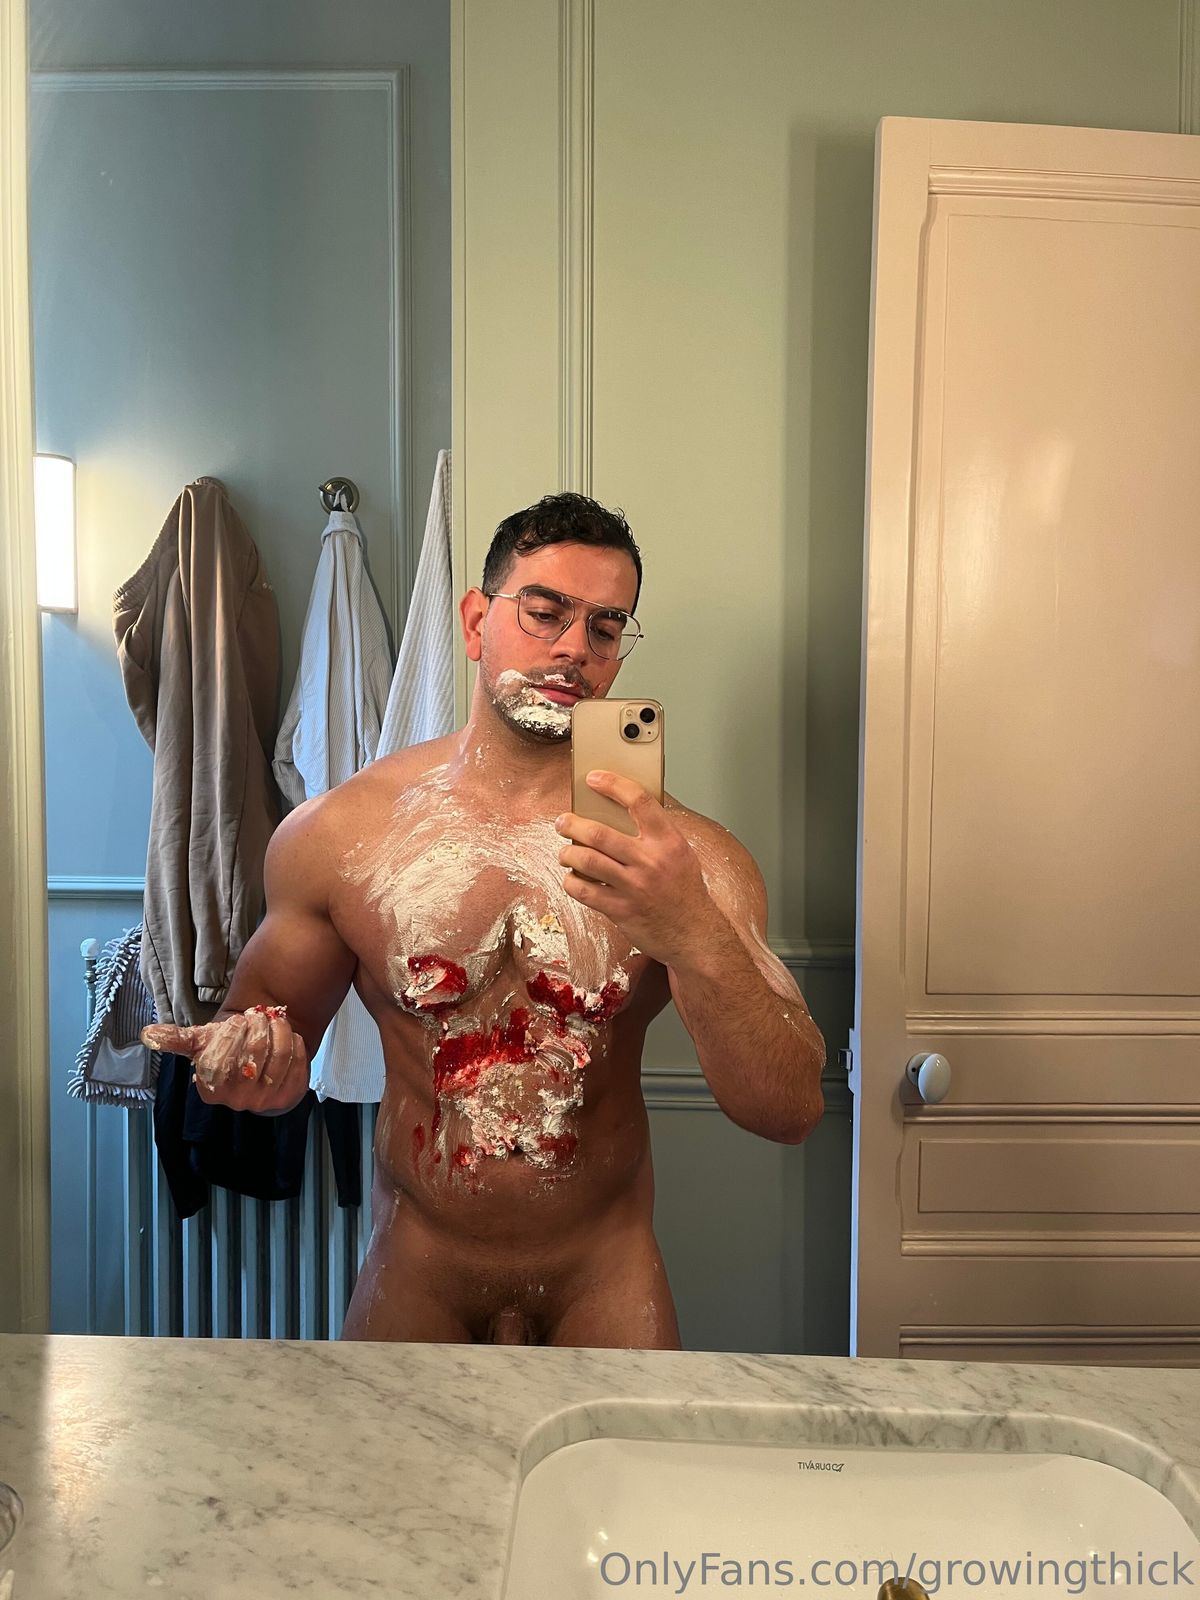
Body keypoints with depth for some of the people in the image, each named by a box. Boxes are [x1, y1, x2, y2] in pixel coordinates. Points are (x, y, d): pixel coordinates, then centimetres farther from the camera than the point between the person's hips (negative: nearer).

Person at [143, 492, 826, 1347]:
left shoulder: (685, 855, -14)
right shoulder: (334, 833, -10)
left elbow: (791, 1111, -20)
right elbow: (269, 1019, 4)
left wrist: (693, 935, -38)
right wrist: (258, 1064, -20)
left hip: (604, 1288, 0)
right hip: (415, 1283, 1)